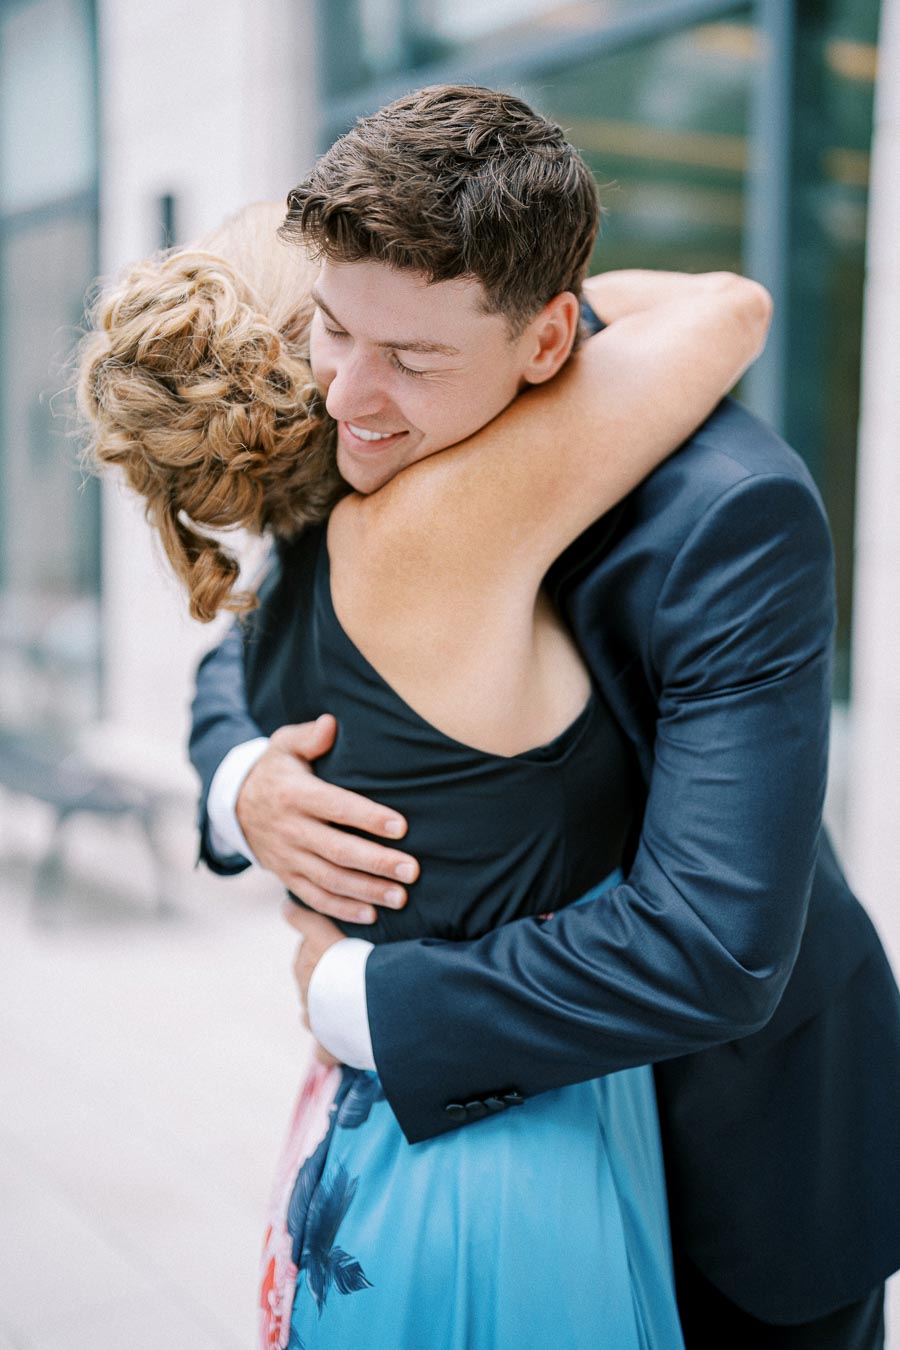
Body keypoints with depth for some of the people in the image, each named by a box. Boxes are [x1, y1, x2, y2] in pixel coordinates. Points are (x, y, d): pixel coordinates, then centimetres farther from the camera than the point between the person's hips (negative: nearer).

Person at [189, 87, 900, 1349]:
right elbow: (244, 656, 2)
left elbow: (713, 953, -37)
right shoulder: (393, 446, -12)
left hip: (748, 1130, -5)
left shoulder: (736, 512, -33)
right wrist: (242, 785, -23)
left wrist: (355, 996, -27)